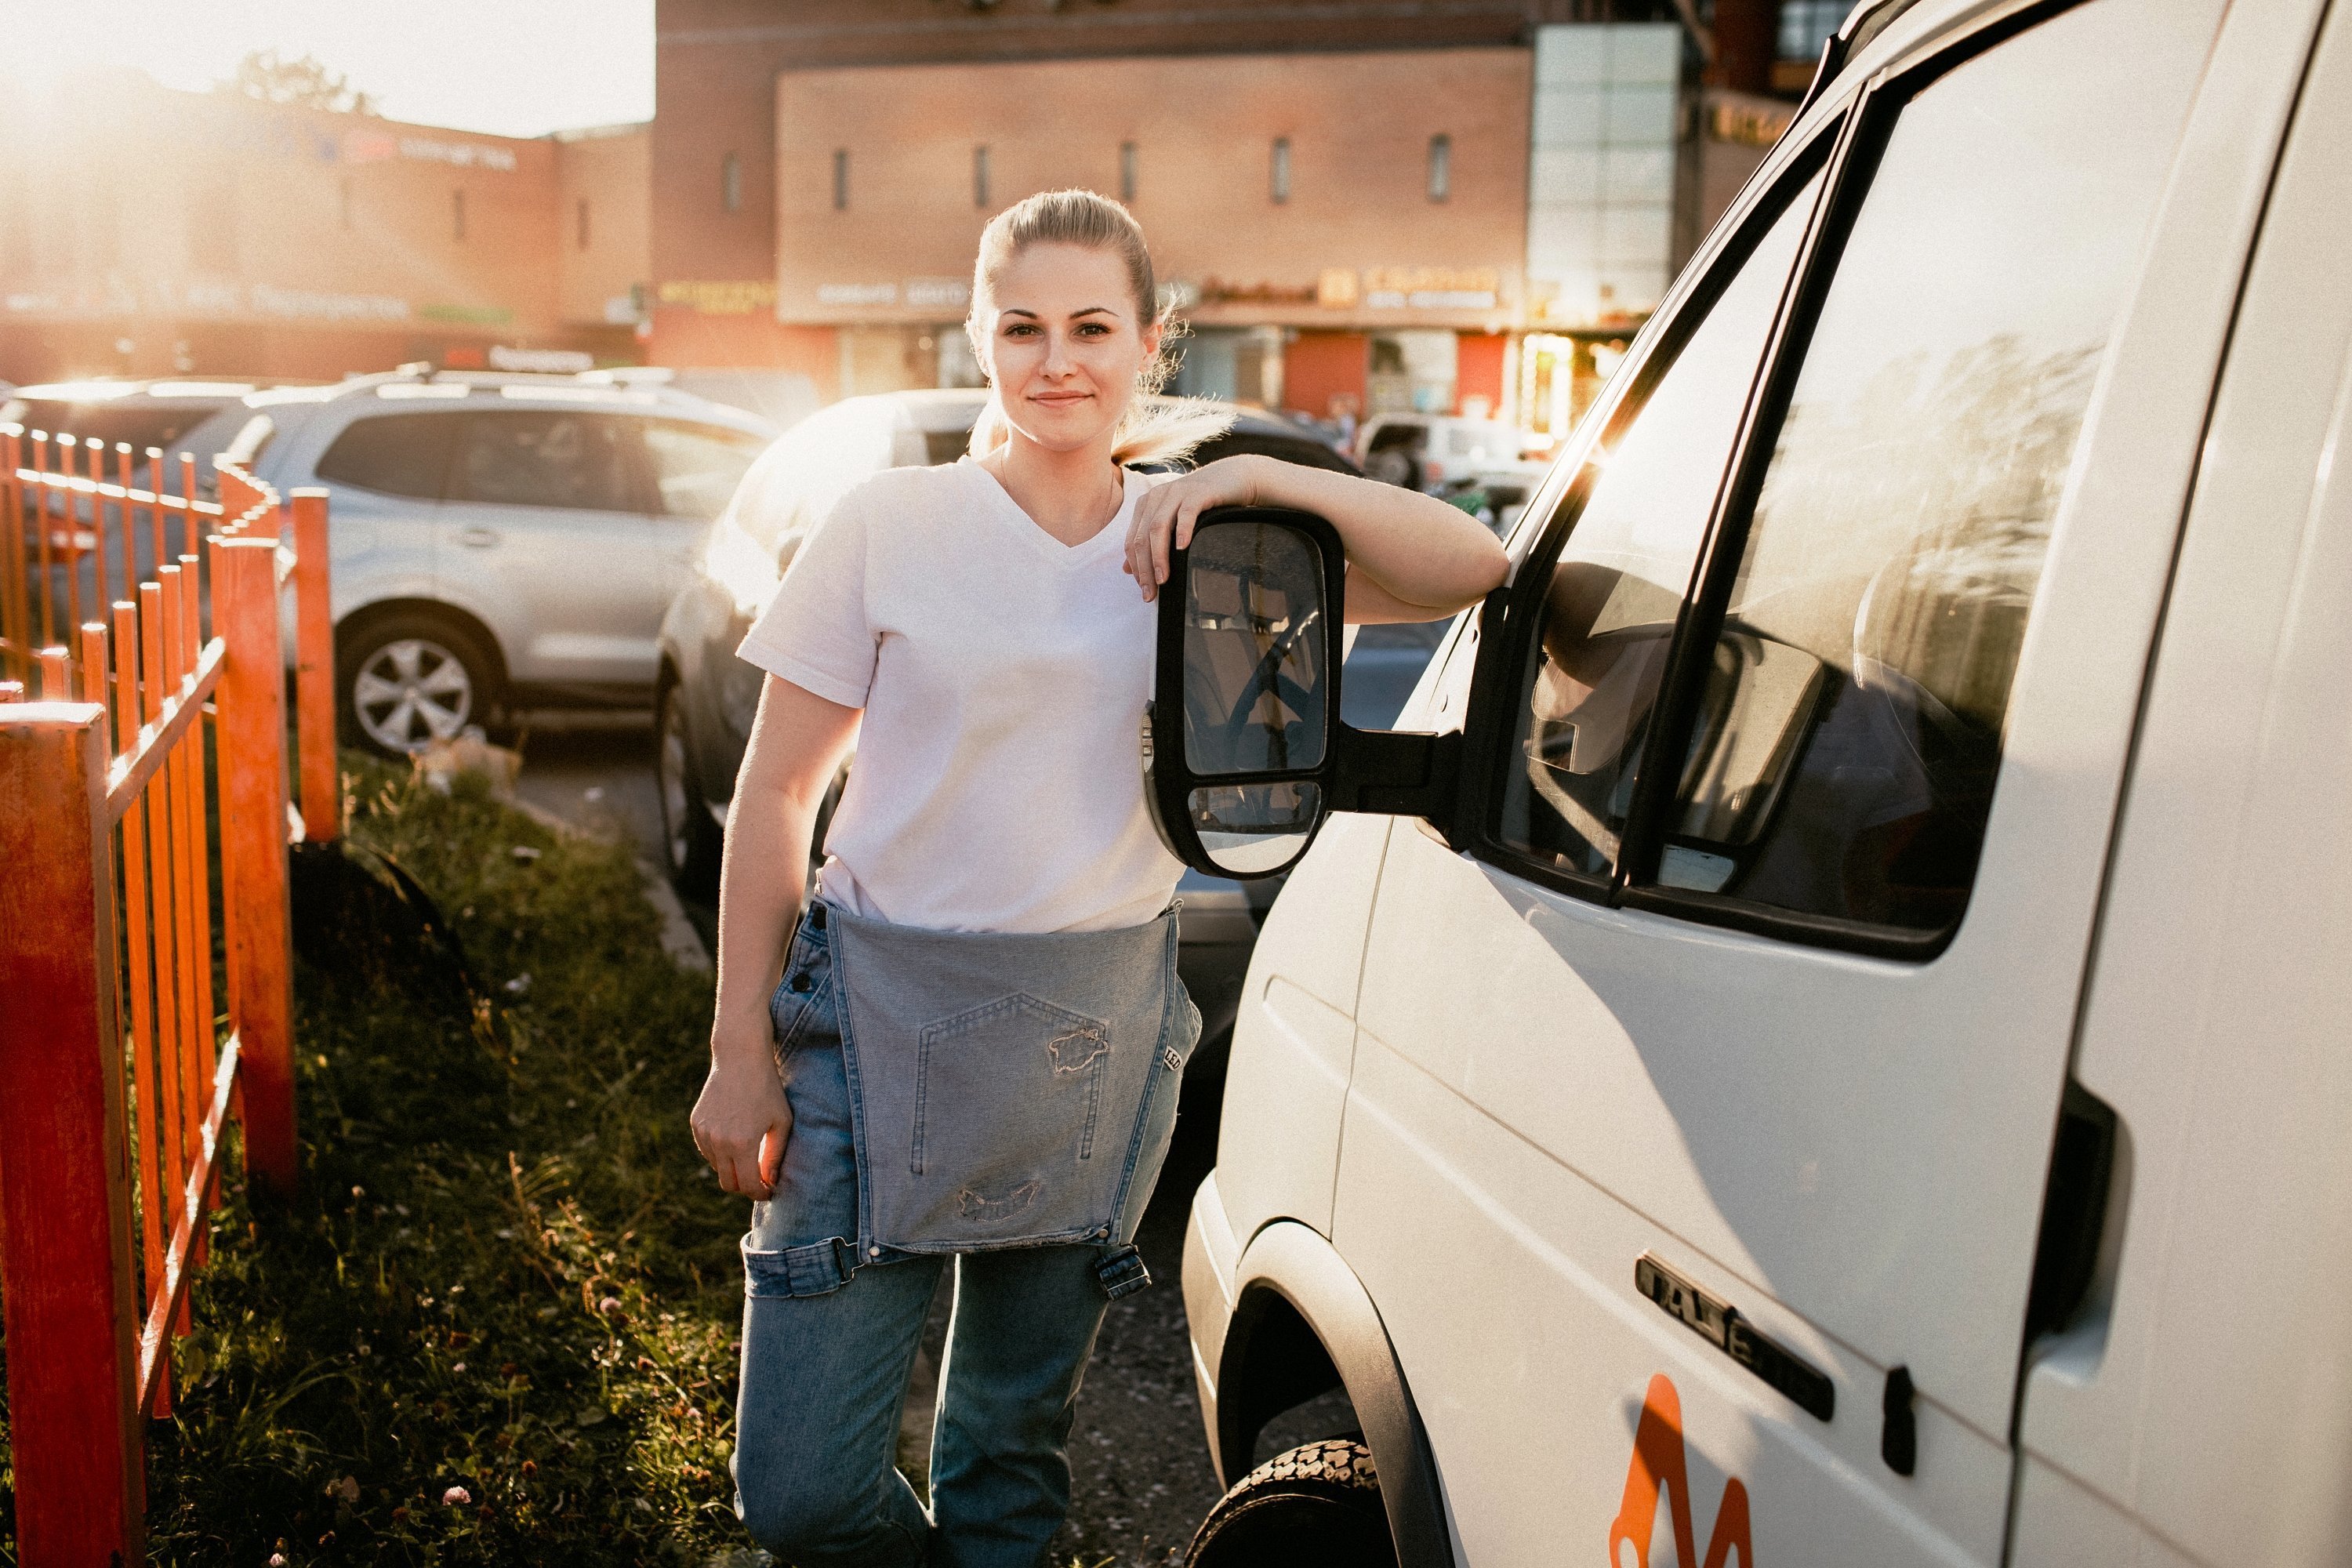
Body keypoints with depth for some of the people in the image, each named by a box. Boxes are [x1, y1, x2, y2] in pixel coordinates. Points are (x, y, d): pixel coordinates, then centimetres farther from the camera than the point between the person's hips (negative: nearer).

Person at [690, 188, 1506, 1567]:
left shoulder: (1195, 539, 4)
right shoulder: (889, 529, -3)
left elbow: (1471, 571, -2)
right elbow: (777, 794, 0)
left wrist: (1263, 477, -12)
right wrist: (742, 1051, -2)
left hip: (1103, 1037, 2)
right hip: (886, 1018, -2)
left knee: (1016, 1452, 17)